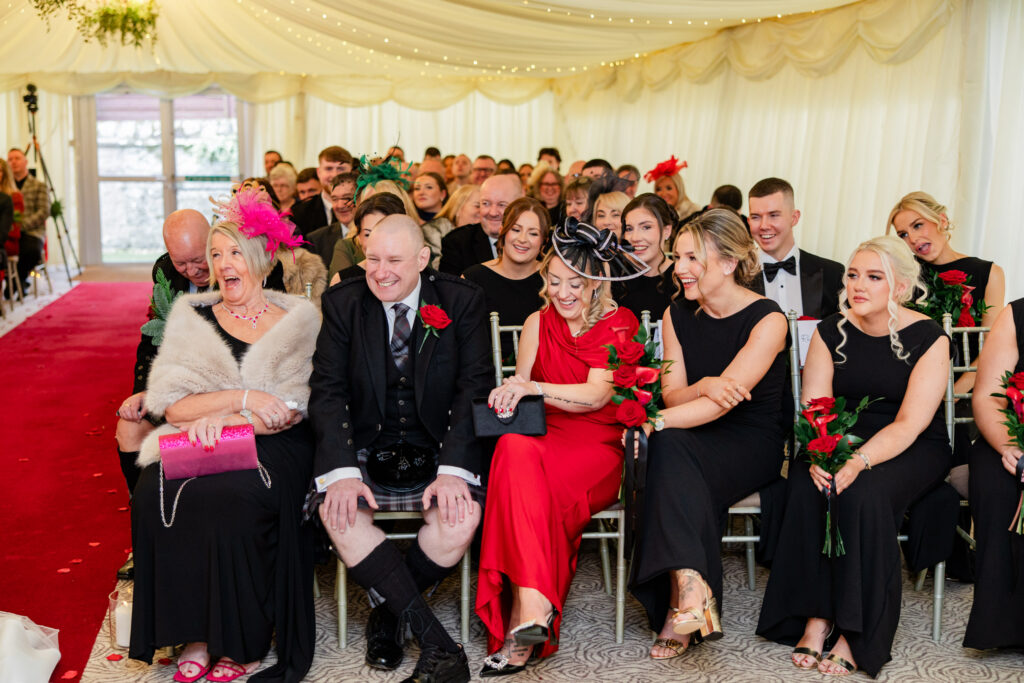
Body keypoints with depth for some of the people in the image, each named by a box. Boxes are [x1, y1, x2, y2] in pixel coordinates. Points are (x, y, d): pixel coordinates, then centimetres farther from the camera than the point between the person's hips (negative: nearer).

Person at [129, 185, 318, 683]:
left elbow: (292, 411, -2)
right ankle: (195, 638, -15)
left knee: (231, 500, -33)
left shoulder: (296, 320, 7)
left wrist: (221, 417, -14)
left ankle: (241, 642, -14)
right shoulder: (192, 317, 12)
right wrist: (241, 399, -12)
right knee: (155, 497, -28)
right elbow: (169, 404, 1)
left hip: (269, 449, -2)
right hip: (195, 446, 3)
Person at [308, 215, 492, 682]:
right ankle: (436, 644, -22)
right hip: (365, 449, 1)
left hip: (436, 451, 0)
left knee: (463, 516, -29)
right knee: (338, 514, -29)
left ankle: (388, 614, 0)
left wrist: (452, 469, -22)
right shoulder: (343, 302, 2)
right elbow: (327, 391, -4)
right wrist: (343, 470, -21)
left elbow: (474, 388, -7)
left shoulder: (462, 301, -1)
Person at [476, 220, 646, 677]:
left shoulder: (621, 325, 5)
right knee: (515, 448, -35)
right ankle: (534, 605, -41)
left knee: (527, 472, -34)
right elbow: (520, 387, 14)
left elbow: (597, 394, -10)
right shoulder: (539, 323, 16)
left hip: (599, 447, -2)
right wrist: (510, 393, -12)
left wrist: (533, 388, -25)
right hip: (542, 439, 3)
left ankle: (523, 607, -34)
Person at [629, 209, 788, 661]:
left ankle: (679, 608, -34)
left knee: (668, 445, -33)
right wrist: (703, 387, -23)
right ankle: (692, 589, -37)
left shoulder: (766, 320, -10)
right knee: (668, 446, -33)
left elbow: (725, 400, -21)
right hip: (692, 447, 4)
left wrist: (653, 423, -32)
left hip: (752, 443, -4)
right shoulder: (677, 315, 8)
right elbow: (671, 394, 1)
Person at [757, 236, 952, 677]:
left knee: (865, 493, -33)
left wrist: (858, 462, -33)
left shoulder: (927, 338, -8)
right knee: (807, 485, -29)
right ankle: (816, 618, -22)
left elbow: (909, 425, -17)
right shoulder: (831, 332, 2)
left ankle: (856, 635, -22)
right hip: (841, 439, 3)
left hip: (913, 450, -3)